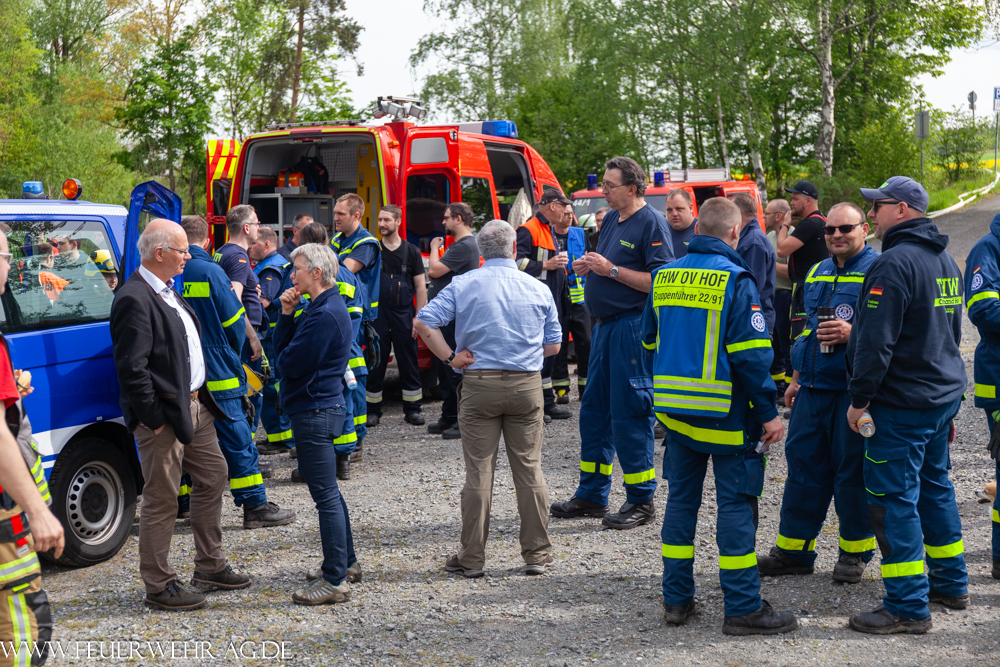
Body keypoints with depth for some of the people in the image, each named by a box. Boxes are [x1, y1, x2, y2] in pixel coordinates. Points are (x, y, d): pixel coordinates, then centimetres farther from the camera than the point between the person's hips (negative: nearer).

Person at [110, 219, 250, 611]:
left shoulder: (167, 291, 13)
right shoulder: (134, 300, -19)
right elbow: (131, 368, -23)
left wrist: (198, 397, 16)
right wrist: (155, 419, -20)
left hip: (194, 405, 10)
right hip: (164, 416, -10)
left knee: (213, 477, 18)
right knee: (161, 500, 0)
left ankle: (209, 565, 31)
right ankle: (158, 586, 12)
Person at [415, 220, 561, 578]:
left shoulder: (462, 285, -1)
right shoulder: (539, 289, 4)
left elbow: (423, 323, -8)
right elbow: (553, 345, 9)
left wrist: (450, 357, -3)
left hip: (479, 385, -1)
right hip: (527, 386, 1)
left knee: (479, 471, 3)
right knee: (529, 468, 8)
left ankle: (472, 557, 9)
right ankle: (537, 553, 13)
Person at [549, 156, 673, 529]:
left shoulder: (651, 223, -10)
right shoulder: (611, 220, 15)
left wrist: (612, 270, -18)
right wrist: (588, 268, 5)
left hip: (633, 327, -9)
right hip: (605, 325, 9)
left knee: (630, 413, -5)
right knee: (594, 409, 12)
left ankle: (641, 501, 6)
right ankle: (592, 495, 22)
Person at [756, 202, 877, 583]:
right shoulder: (816, 274, 17)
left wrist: (853, 334, -24)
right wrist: (797, 378, 24)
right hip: (813, 389, 7)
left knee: (853, 470, 1)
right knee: (803, 464, 9)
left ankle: (856, 552, 16)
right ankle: (794, 550, 18)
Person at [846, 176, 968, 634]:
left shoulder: (895, 263, -18)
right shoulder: (946, 261, 13)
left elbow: (876, 341, -22)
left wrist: (859, 398, -15)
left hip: (902, 402, -10)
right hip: (944, 394, 10)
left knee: (894, 498, -5)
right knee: (934, 485, 20)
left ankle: (908, 607, -3)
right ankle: (951, 584, 30)